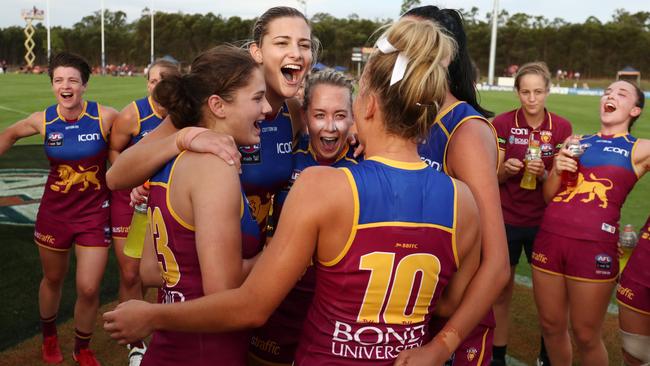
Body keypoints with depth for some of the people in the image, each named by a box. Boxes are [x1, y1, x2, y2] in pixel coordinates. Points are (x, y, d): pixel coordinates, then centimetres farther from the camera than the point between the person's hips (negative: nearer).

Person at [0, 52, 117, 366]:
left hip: (94, 211, -2)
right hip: (54, 211, 2)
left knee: (89, 289, -2)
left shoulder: (105, 117, -18)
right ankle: (49, 337, 49)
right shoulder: (43, 120, -8)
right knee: (53, 280, 19)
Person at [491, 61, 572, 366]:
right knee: (501, 291, 7)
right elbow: (493, 178, -3)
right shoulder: (503, 123, -6)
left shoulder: (562, 127, -3)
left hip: (544, 221, 1)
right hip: (506, 220, -1)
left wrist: (543, 174, -22)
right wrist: (506, 169, -25)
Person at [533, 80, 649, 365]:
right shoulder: (576, 142, 15)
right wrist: (557, 170, -3)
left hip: (594, 246, -4)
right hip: (549, 237, 4)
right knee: (551, 325, 13)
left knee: (585, 336, 7)